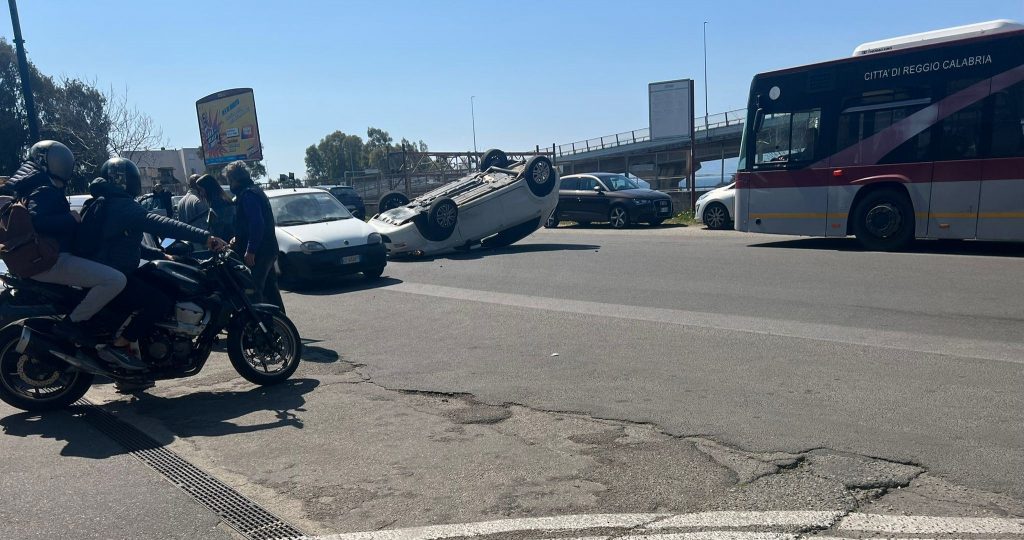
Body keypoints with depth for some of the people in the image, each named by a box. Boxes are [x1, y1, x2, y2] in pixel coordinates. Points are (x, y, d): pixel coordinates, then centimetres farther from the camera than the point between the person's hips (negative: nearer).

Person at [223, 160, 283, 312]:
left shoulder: (247, 194, -13)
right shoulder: (256, 191, 19)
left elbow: (256, 224, -23)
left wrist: (250, 251, -23)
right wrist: (238, 238, 22)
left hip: (256, 254, -10)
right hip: (268, 251, 10)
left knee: (253, 293, -9)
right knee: (270, 290, 16)